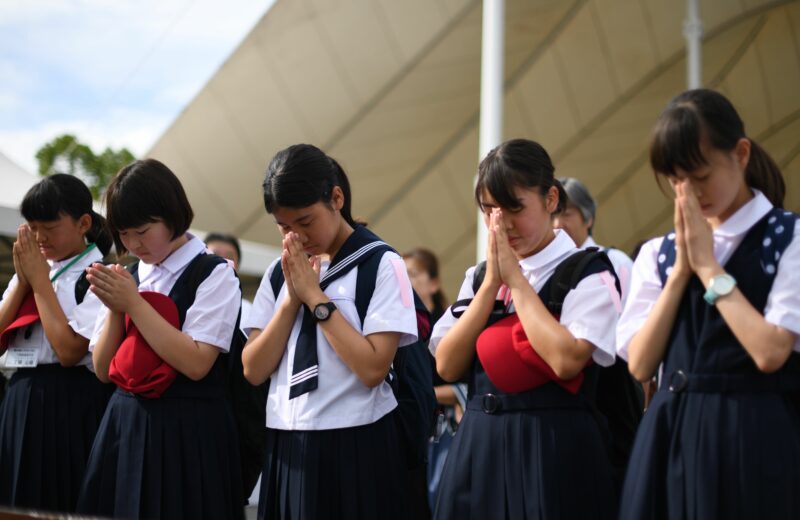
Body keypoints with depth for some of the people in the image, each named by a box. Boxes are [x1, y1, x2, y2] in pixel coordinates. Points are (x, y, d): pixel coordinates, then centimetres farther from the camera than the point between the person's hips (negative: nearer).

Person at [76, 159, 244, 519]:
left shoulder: (213, 275, -7)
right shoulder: (127, 277, 11)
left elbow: (196, 364, -17)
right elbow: (103, 370, 11)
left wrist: (133, 303, -14)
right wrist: (115, 308, -5)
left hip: (188, 432, -5)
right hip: (124, 425, 6)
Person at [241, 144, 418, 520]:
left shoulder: (381, 265, -6)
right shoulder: (281, 270, 9)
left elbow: (372, 369, -16)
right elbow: (254, 371, 3)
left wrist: (315, 296, -13)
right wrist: (292, 297, -7)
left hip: (355, 446, -5)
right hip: (287, 446, 5)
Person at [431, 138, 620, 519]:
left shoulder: (588, 273, -5)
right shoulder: (478, 276, 13)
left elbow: (566, 361, -20)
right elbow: (447, 366, 2)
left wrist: (515, 278, -12)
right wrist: (492, 281, -6)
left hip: (553, 450, -5)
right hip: (478, 447, 5)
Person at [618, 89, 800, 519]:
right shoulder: (658, 253, 10)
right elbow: (640, 364, 1)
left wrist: (707, 265, -9)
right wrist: (681, 270, -5)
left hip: (756, 437, -4)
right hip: (672, 439, 4)